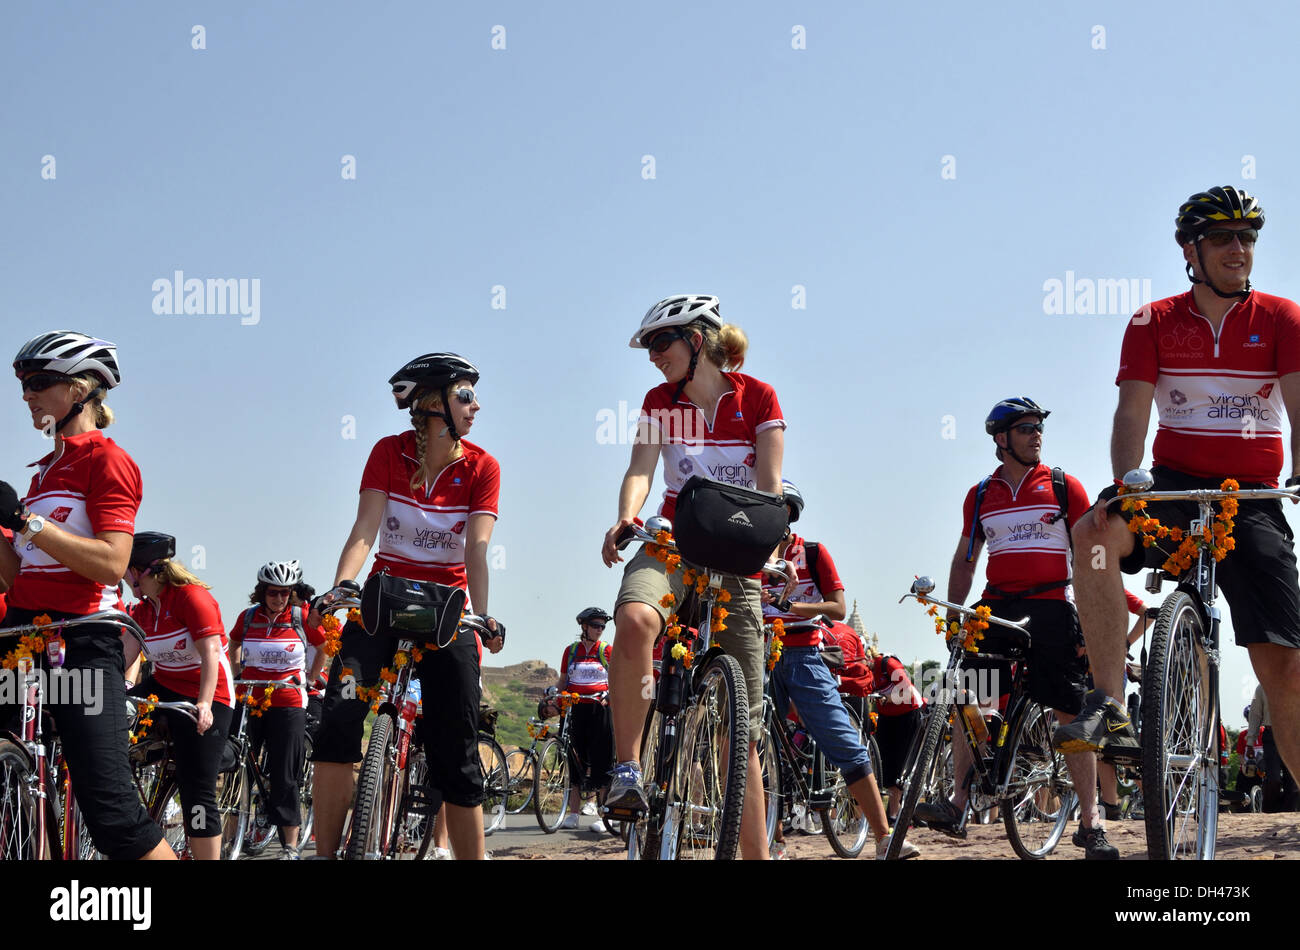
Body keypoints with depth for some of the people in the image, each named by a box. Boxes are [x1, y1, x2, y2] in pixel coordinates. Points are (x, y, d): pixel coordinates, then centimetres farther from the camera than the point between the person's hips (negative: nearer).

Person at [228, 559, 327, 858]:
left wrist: (310, 678, 10)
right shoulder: (248, 617, 3)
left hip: (288, 703, -2)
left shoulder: (302, 618, -3)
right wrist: (236, 674, 14)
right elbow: (234, 645, 23)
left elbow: (324, 648, 13)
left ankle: (291, 847, 1)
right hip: (249, 701, 2)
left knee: (286, 777, -2)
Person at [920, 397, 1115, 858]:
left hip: (1051, 608, -2)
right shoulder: (981, 495, 12)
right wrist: (952, 617, 8)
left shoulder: (1064, 486, 5)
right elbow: (964, 561, 18)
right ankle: (957, 800, -7)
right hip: (995, 608, 2)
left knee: (1072, 713, -5)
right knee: (971, 702, -10)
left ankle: (1090, 821, -2)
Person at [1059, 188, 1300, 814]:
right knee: (1095, 531, -34)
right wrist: (1125, 482, -26)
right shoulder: (1155, 323, 3)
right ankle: (1110, 712, -37)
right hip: (1174, 487, 0)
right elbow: (1132, 413, -6)